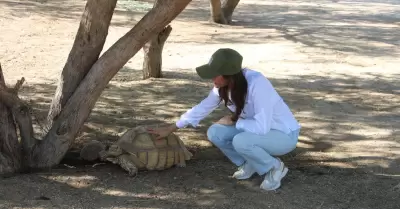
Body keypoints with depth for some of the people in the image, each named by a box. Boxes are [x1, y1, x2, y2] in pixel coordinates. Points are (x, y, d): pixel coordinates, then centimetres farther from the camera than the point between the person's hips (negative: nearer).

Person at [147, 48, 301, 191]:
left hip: (284, 135, -7)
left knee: (240, 141, -32)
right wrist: (170, 129, 7)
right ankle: (249, 164, 9)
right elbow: (203, 107, 4)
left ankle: (275, 168, -5)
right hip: (261, 130, 7)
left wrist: (233, 121, -19)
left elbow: (262, 126, -35)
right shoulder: (223, 86, -10)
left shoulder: (257, 84, -34)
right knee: (215, 133, -11)